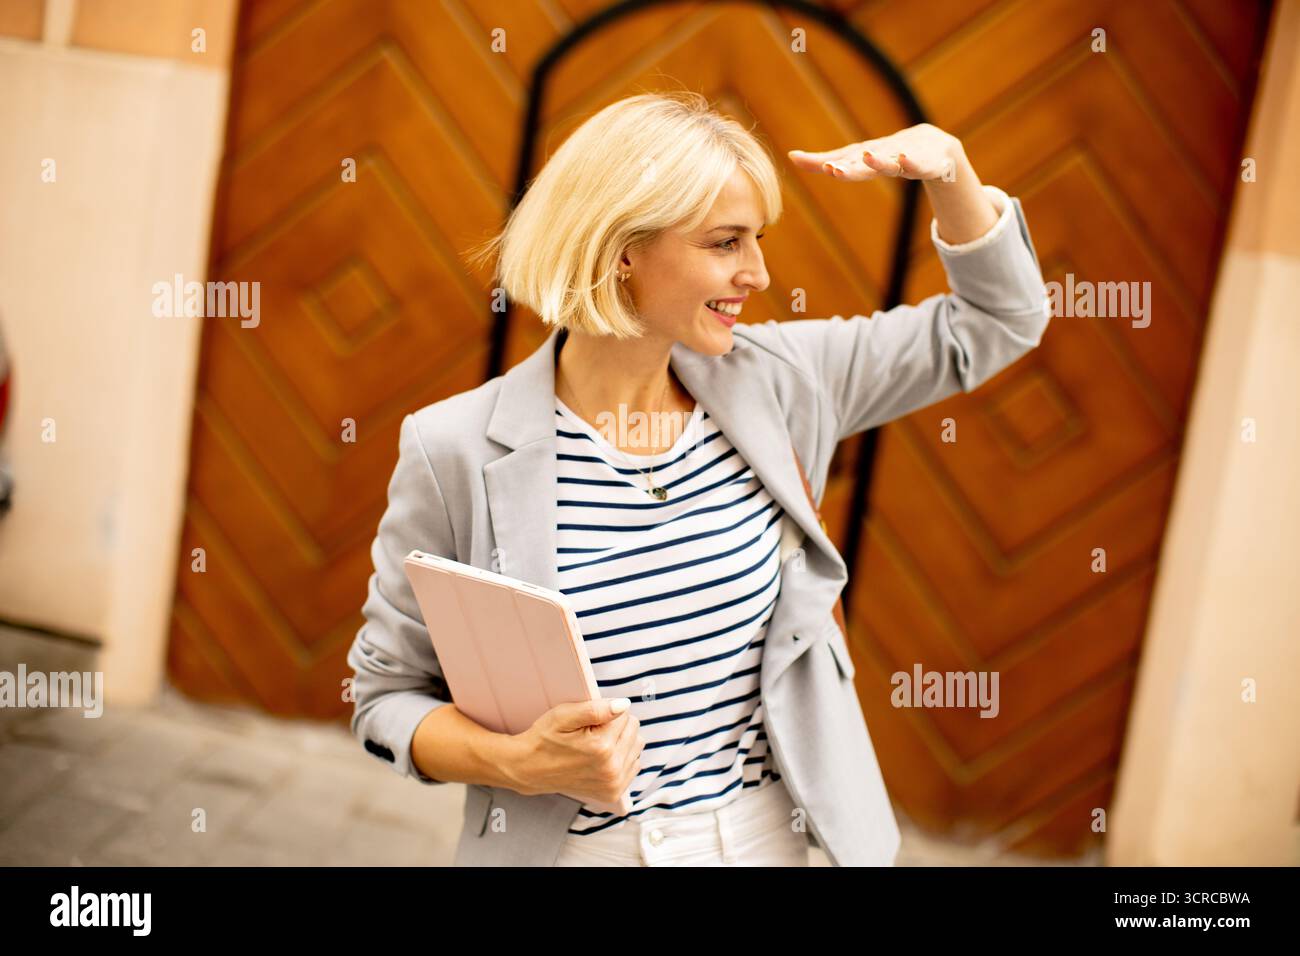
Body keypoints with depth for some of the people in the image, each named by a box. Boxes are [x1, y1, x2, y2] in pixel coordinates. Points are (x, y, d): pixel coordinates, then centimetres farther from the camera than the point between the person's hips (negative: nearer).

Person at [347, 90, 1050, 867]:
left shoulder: (769, 382, -4)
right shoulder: (456, 451, -15)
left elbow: (995, 321, 6)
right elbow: (388, 694, -7)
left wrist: (946, 163, -9)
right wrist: (519, 763, -25)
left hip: (773, 837, 4)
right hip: (580, 848, -4)